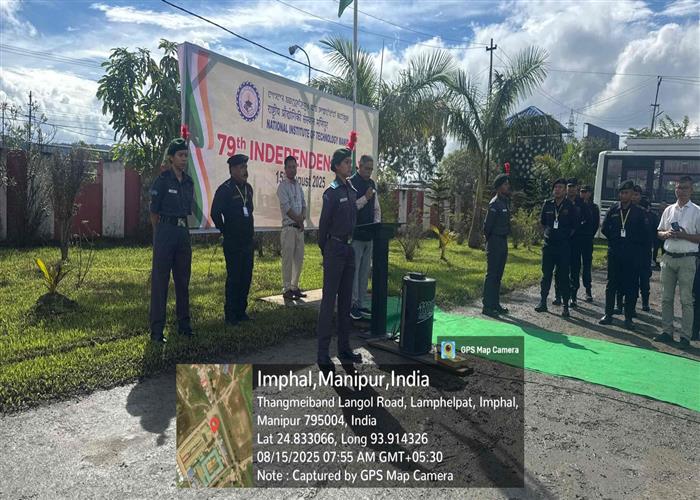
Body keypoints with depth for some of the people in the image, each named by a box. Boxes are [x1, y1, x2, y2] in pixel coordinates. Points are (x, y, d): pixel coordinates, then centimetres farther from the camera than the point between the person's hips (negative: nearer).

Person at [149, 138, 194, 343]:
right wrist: (159, 235, 1)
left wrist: (183, 228, 13)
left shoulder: (188, 181, 11)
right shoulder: (162, 180, -7)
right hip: (165, 231, -6)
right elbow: (154, 212, -4)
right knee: (160, 280, -2)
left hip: (183, 232, 7)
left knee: (183, 279, 13)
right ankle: (156, 330, 4)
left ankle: (184, 324, 25)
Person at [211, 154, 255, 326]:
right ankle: (230, 315, 9)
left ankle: (241, 311, 22)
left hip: (248, 241, 7)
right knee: (234, 278, -1)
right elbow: (215, 213, -13)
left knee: (246, 277, 10)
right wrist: (225, 231, -5)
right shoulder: (225, 189, -12)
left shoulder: (248, 188, 10)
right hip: (232, 242, -7)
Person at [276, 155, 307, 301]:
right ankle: (286, 289, 1)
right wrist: (299, 221, -6)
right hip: (289, 227, -7)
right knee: (288, 259, -5)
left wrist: (302, 216, -6)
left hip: (299, 227, 7)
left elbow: (304, 204, 13)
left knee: (299, 258, 8)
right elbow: (286, 208, -12)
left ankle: (295, 286, 17)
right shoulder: (283, 186, -5)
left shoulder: (298, 186, 16)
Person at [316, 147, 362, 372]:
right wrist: (325, 251, 1)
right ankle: (322, 354, 0)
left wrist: (350, 244, 13)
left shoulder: (352, 190, 12)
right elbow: (323, 224, -6)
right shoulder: (332, 192, -10)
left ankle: (344, 349, 21)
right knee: (329, 301, -5)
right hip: (335, 250, -7)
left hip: (349, 250, 8)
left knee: (346, 301, 12)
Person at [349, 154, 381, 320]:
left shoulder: (372, 184, 12)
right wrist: (365, 198, -22)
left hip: (369, 235, 7)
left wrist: (377, 223, 2)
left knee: (365, 271, 13)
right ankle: (352, 304, 8)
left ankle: (362, 303, 23)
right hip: (355, 235, -7)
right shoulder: (351, 183, -10)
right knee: (353, 271, -2)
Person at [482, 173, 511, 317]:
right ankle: (487, 306, -3)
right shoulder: (495, 203, -14)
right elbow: (487, 225, -14)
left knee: (498, 275, 12)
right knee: (491, 274, -6)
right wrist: (489, 239, -3)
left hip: (503, 242, 9)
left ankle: (495, 304, 20)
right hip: (495, 242, -9)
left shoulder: (506, 201, 13)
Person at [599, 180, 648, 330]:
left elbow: (644, 234, 2)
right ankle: (608, 315, 13)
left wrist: (634, 244, -4)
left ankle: (628, 318, 10)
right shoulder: (613, 209, 5)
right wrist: (615, 239, 2)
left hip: (631, 254, -1)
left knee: (630, 287, 3)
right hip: (614, 253, 1)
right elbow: (604, 228, 7)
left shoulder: (638, 212, 1)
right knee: (611, 284, 6)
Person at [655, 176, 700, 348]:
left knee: (686, 299, -1)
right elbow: (659, 232, 15)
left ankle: (686, 335, 5)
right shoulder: (669, 210, 11)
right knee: (666, 297, 9)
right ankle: (667, 331, 18)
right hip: (668, 257, 5)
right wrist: (666, 234, -6)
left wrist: (683, 235, -18)